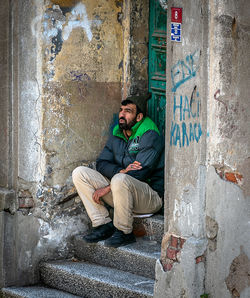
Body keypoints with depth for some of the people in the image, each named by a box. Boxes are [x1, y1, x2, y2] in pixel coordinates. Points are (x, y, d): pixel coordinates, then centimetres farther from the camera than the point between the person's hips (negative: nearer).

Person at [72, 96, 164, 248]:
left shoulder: (150, 135, -12)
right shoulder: (117, 135, 11)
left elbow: (141, 172, -21)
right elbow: (101, 163, 2)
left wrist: (107, 189, -21)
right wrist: (121, 171, -22)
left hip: (151, 196, -7)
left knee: (120, 180, -40)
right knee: (80, 173, -6)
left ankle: (124, 232, -20)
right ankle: (104, 225, -8)